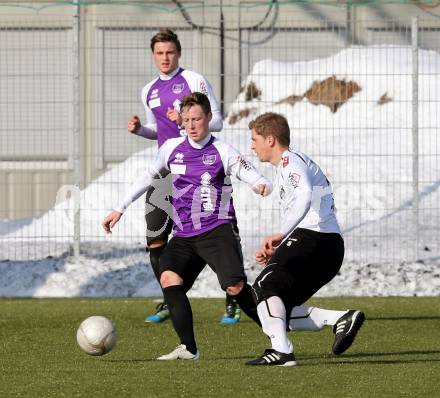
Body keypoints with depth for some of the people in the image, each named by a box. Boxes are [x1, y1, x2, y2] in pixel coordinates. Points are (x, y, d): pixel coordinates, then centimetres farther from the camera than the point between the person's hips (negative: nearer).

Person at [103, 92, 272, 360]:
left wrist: (263, 186, -32)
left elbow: (258, 181, -7)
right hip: (183, 236, 4)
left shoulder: (224, 153, -2)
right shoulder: (172, 148, 11)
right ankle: (188, 349, -18)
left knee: (236, 287, -21)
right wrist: (120, 209, 22)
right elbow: (149, 177, 23)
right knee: (169, 278, -21)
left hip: (217, 230, -4)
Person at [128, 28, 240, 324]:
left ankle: (232, 303, 1)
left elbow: (217, 122, -7)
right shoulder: (149, 91, 15)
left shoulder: (194, 81, -4)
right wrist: (139, 129, 6)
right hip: (166, 169, 6)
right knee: (155, 240, 1)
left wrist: (185, 121, -22)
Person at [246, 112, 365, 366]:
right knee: (283, 312, 8)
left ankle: (281, 350, -24)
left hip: (311, 238, -9)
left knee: (264, 287, -11)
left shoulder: (290, 161, -2)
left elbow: (304, 198, -23)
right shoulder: (289, 165, 30)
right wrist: (277, 250, 22)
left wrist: (281, 236, -25)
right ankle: (342, 319, -5)